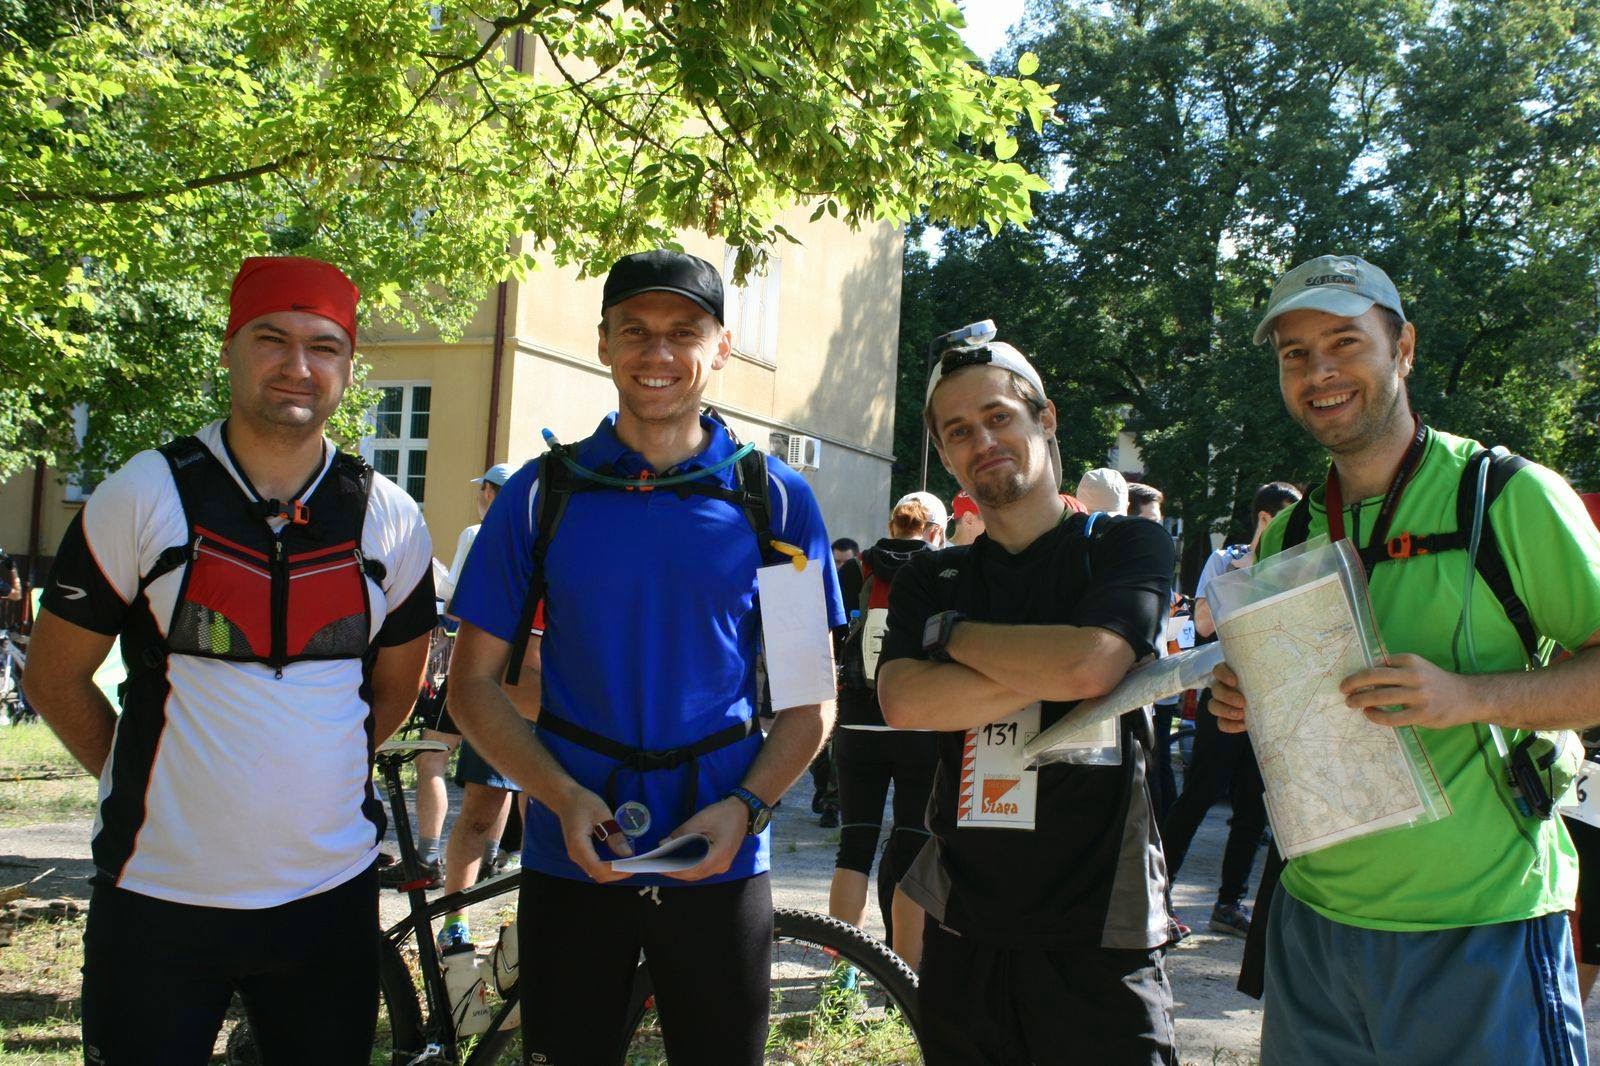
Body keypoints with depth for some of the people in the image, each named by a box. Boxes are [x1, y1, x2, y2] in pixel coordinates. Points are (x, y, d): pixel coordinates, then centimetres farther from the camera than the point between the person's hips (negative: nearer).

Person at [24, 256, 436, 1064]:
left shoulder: (390, 520, 0)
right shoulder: (146, 494, -6)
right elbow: (54, 676, 2)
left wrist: (309, 781, 11)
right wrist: (152, 785, 5)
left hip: (331, 896, 2)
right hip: (157, 898, -2)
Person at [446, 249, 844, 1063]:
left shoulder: (775, 499, -1)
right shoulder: (542, 493, -1)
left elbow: (810, 696, 3)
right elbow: (473, 683, 1)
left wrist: (745, 808, -13)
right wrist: (564, 797, -14)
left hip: (720, 868, 0)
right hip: (572, 862, 0)